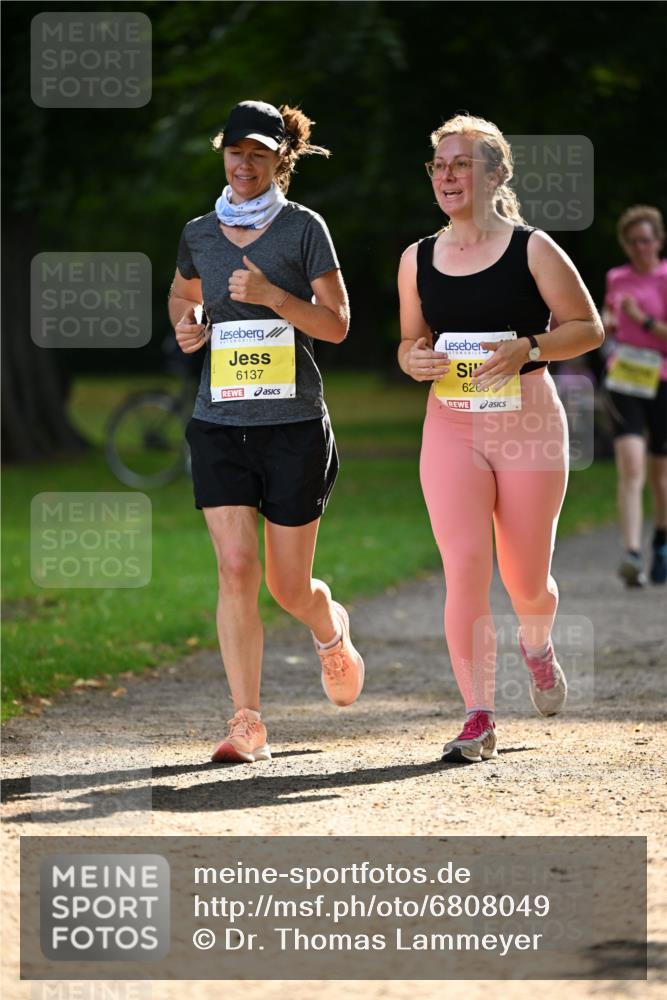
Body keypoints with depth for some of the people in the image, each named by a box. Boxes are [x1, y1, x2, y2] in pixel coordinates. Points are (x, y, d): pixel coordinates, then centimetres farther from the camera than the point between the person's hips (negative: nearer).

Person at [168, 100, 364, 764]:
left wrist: (271, 295, -19)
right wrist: (187, 326, 5)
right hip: (219, 425, 2)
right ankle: (247, 725, -9)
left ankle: (331, 631, 41)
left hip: (293, 424, -2)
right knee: (236, 568, -11)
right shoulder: (199, 234, 8)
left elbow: (337, 324, -5)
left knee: (289, 587, 3)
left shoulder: (303, 228, -3)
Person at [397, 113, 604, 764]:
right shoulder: (418, 260, 7)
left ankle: (537, 648, 43)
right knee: (464, 569, -13)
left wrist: (528, 348, -17)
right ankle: (479, 718, -10)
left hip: (528, 423, -2)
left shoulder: (532, 249, -3)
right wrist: (414, 360, -5)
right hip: (449, 427, 2)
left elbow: (588, 326, 0)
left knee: (526, 580, 7)